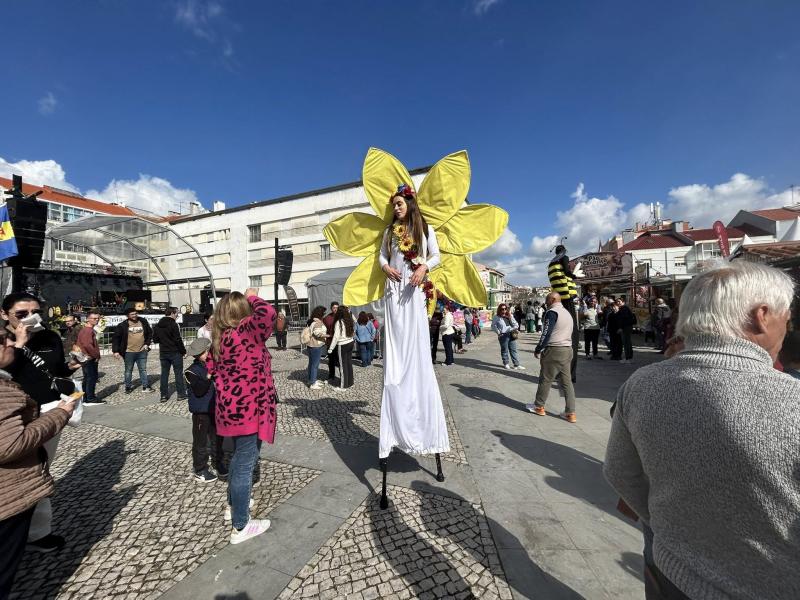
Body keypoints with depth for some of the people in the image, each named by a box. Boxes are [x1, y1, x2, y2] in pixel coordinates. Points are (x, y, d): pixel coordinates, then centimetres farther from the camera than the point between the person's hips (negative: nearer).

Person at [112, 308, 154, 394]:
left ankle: (145, 386, 17)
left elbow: (150, 333, 14)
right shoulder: (123, 325, -5)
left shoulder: (143, 322, 3)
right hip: (129, 352, -2)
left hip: (142, 351, 2)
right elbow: (116, 338, -3)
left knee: (143, 369, 9)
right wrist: (115, 351, -8)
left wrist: (147, 344, 4)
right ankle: (128, 387, 25)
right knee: (128, 370, 11)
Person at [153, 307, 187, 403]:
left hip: (163, 353, 6)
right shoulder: (173, 325, -15)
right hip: (175, 352, -6)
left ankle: (164, 395, 14)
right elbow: (178, 340, -17)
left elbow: (155, 340, 11)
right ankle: (181, 394, 7)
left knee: (164, 373, 11)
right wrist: (183, 351, -10)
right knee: (178, 373, 2)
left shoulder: (157, 326, 7)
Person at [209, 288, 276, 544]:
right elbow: (268, 313, -31)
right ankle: (240, 527, 17)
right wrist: (252, 297, -14)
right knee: (245, 464, 3)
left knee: (239, 458, 27)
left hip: (232, 408, 9)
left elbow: (212, 367, 19)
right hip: (247, 410, -9)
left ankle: (233, 504, 46)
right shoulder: (242, 333, -22)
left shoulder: (220, 338, 5)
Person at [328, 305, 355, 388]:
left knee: (342, 365, 2)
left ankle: (343, 385, 10)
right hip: (350, 343, 7)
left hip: (342, 345, -7)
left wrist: (331, 348, -12)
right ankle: (350, 382, 25)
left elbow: (336, 336, -17)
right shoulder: (349, 321, 3)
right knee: (349, 363, 15)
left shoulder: (339, 322, -16)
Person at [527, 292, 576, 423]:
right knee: (567, 381, 8)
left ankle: (539, 407, 16)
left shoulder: (552, 312, -10)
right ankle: (571, 413, 10)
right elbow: (568, 333, 18)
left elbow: (546, 333, -16)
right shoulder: (567, 313, 17)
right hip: (567, 350, 8)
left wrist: (538, 350, -7)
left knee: (545, 379, 4)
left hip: (554, 350, -8)